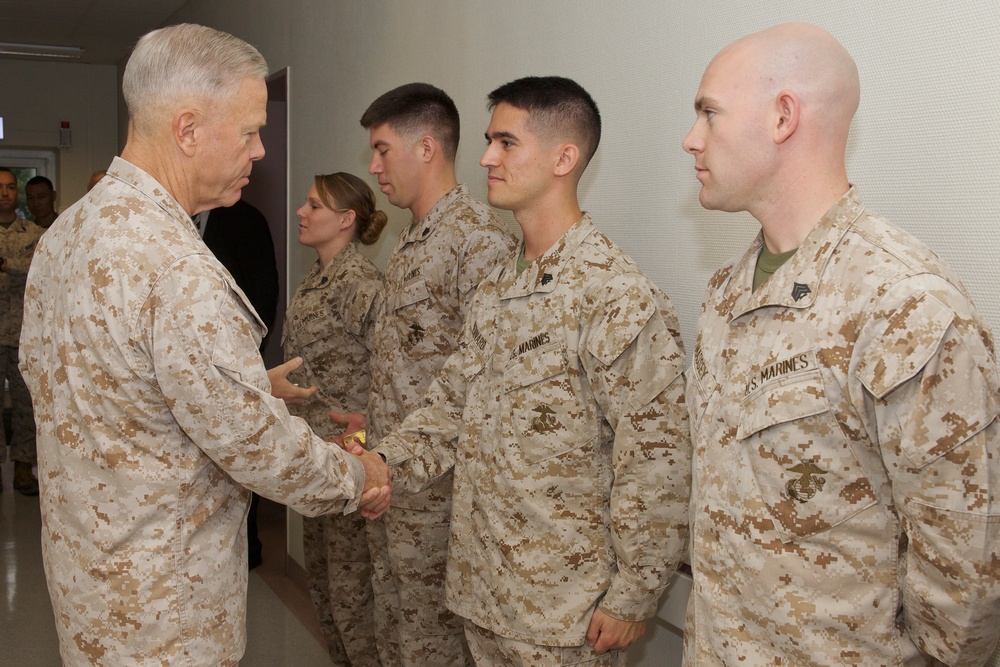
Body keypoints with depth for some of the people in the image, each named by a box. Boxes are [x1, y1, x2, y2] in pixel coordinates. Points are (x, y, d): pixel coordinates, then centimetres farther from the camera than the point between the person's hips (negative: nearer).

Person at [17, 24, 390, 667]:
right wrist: (358, 477, -4)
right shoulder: (179, 274, -29)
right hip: (159, 609, -9)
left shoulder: (64, 233, 2)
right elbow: (260, 447, -24)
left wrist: (251, 385, 14)